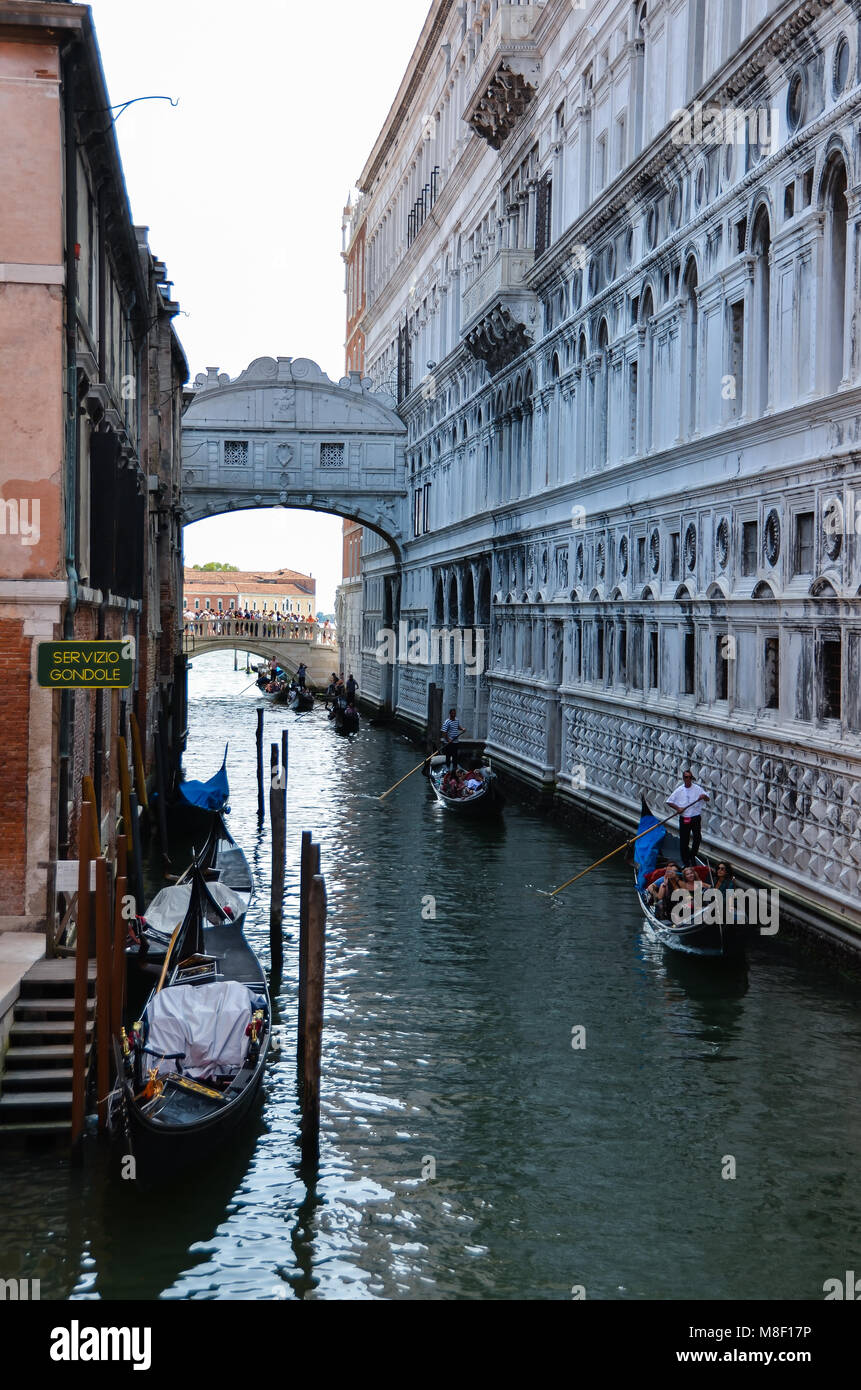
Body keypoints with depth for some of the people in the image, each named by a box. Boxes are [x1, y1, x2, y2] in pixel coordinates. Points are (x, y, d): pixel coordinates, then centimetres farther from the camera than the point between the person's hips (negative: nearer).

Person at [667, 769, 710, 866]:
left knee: (697, 837, -8)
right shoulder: (679, 790, 2)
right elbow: (669, 802, 7)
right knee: (684, 840, 2)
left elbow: (708, 799, -1)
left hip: (695, 817, -1)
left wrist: (704, 796, -24)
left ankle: (692, 856, 14)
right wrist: (677, 808, -8)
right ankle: (685, 861, 14)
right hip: (684, 818, 1)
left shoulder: (697, 789, 0)